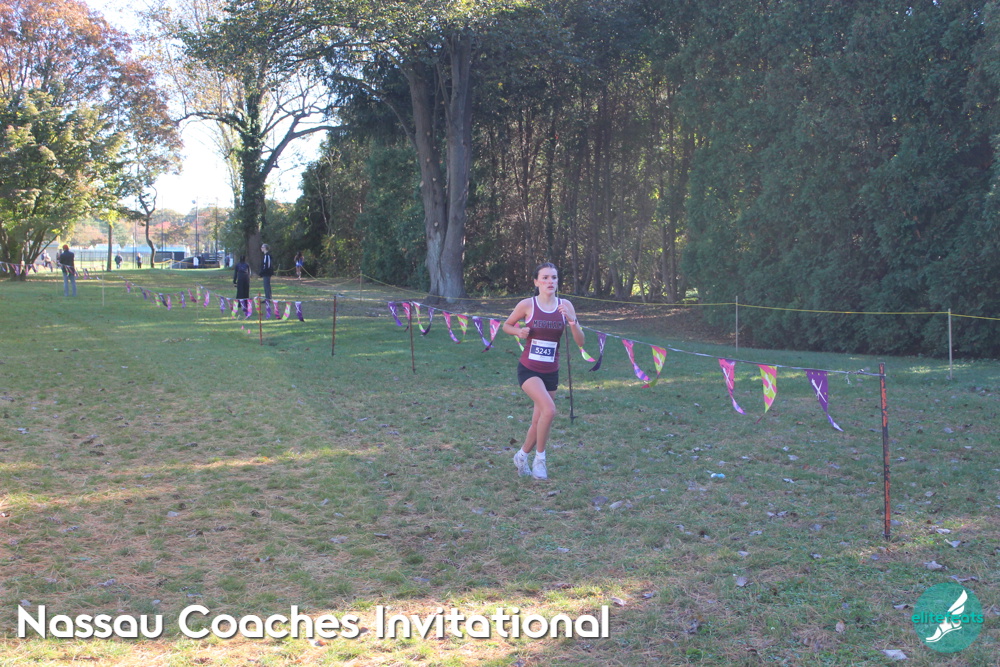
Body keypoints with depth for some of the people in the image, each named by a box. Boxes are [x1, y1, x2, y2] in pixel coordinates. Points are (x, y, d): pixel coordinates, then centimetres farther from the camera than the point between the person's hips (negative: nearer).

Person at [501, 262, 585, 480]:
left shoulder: (565, 306, -2)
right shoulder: (527, 305, -8)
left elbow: (580, 342, -4)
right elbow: (506, 325, 8)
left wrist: (572, 321, -21)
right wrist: (518, 331, -13)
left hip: (551, 372, 4)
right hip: (528, 370, -4)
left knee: (538, 422, 10)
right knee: (549, 409, -25)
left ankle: (522, 456, 37)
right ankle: (539, 458, -5)